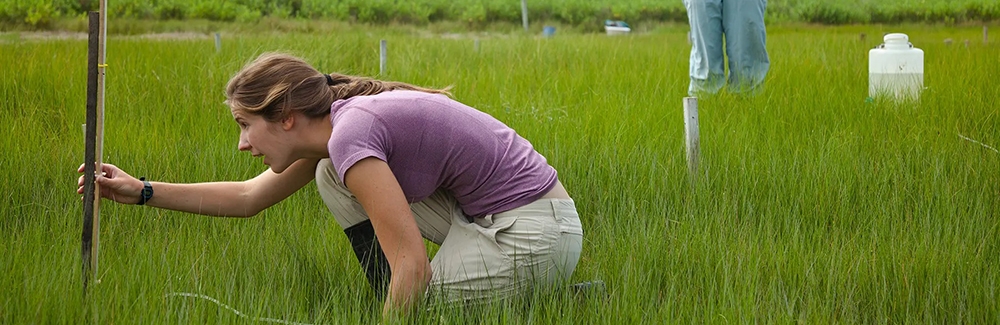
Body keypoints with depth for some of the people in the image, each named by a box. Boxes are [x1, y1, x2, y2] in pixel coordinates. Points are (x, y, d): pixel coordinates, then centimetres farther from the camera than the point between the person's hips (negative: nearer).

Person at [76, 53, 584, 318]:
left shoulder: (350, 135, -21)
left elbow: (412, 268, -23)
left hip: (534, 238, -9)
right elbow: (248, 198, 21)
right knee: (334, 176, 9)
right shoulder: (334, 125, 8)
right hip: (491, 214, 9)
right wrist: (140, 191, 18)